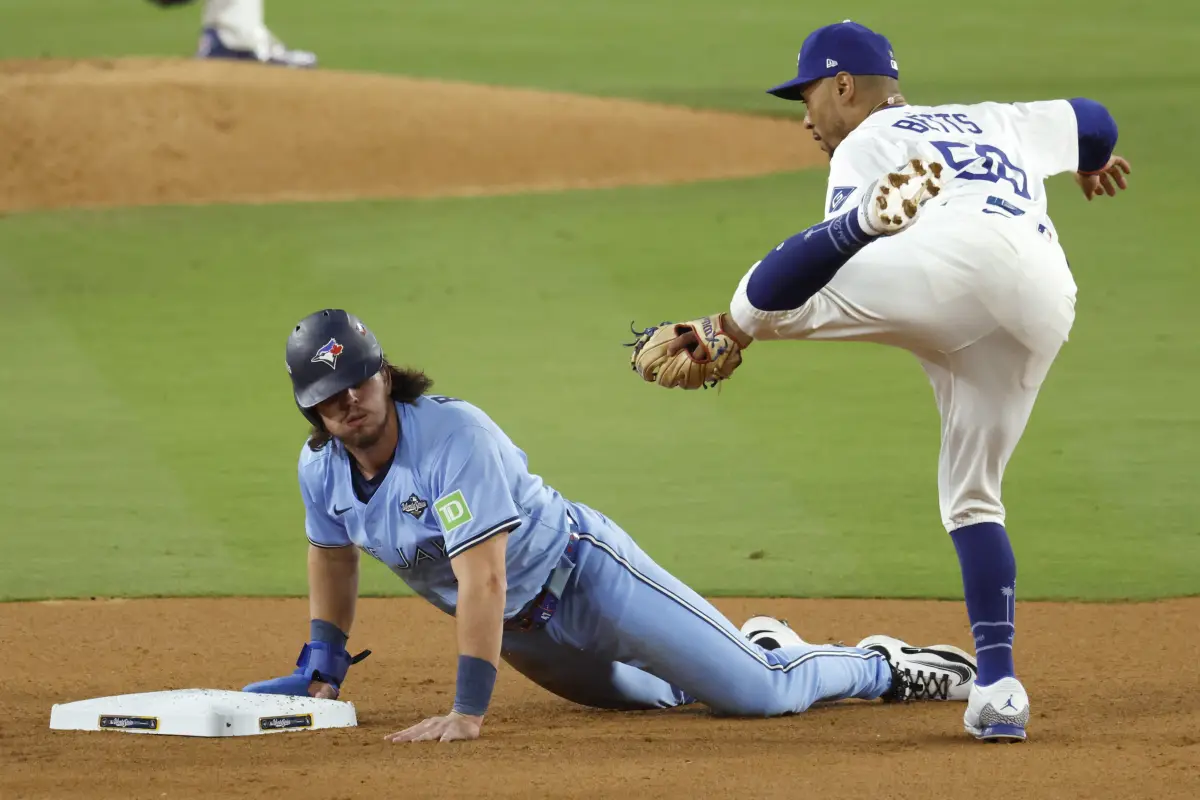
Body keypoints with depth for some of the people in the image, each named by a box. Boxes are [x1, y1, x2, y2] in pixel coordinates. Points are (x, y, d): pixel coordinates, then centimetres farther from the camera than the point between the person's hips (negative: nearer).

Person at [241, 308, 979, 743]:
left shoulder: (453, 437, -32)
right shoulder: (323, 467, -9)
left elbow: (482, 579, -37)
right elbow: (333, 557, 13)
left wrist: (469, 711, -40)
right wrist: (321, 673, 9)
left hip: (582, 576, -8)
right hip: (522, 633, 8)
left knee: (767, 694, -8)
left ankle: (885, 667, 17)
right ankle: (756, 645, 50)